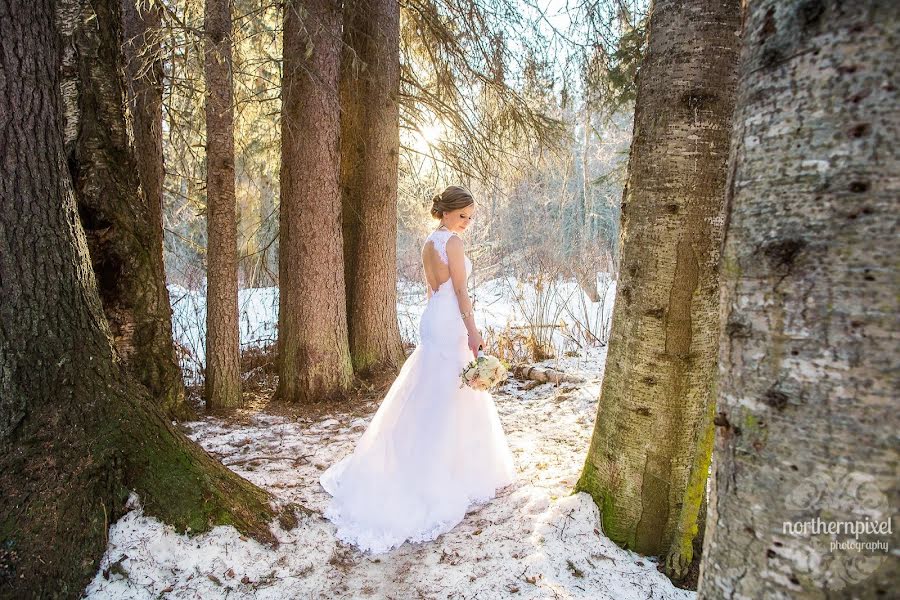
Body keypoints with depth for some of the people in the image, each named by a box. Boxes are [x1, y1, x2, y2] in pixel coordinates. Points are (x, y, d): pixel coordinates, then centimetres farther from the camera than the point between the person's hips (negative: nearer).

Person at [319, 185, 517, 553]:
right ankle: (446, 474, 10)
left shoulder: (430, 243, 15)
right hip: (449, 324, -9)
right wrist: (472, 331, -13)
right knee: (448, 397, -1)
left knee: (427, 398, 17)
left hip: (432, 319, 9)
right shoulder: (452, 241, -13)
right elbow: (461, 291, -16)